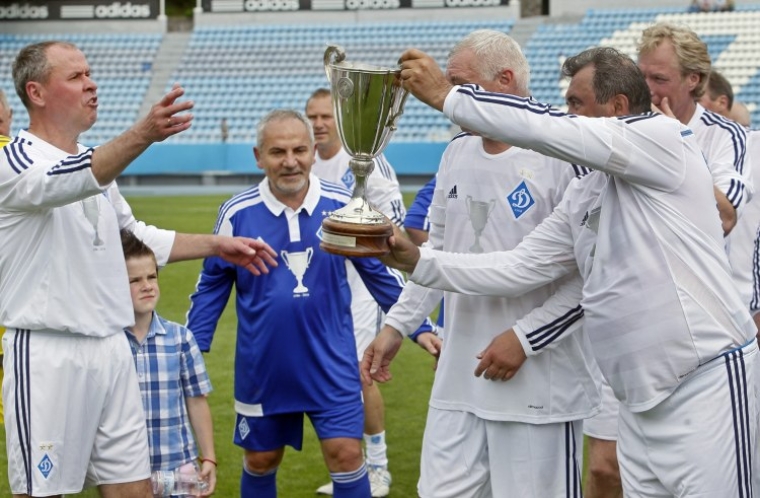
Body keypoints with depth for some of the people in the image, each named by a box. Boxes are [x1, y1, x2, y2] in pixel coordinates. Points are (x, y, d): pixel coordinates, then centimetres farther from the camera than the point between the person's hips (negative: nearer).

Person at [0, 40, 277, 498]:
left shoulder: (95, 162, 16)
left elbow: (133, 236, 30)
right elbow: (64, 183, -33)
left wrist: (217, 245, 23)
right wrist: (142, 135, -48)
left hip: (113, 350, 8)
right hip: (48, 354, -7)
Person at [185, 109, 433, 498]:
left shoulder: (343, 206, -7)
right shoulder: (237, 213, -7)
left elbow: (380, 273, 5)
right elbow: (212, 286, 5)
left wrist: (420, 327, 4)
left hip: (331, 367, -1)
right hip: (262, 370, 1)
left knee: (346, 455, -5)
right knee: (260, 462, 14)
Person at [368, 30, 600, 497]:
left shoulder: (561, 157, -13)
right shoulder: (458, 151, 10)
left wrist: (523, 337, -16)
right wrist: (397, 324, 16)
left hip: (540, 383, -7)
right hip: (459, 378, 7)